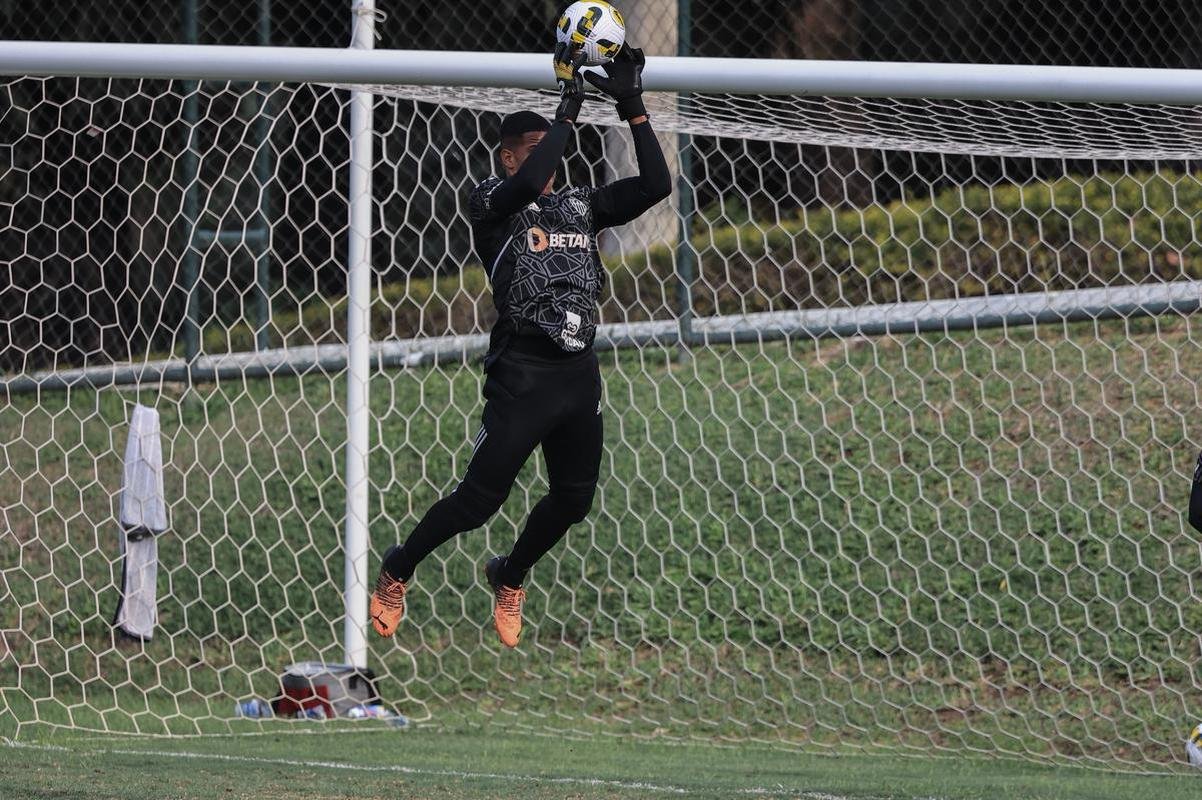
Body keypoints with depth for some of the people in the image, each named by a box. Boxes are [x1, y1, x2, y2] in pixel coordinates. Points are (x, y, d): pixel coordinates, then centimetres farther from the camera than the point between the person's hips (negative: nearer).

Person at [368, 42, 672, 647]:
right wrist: (568, 110, -19)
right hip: (522, 374, -6)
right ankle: (397, 572, 14)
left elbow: (655, 184, 5)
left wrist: (633, 109, -2)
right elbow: (529, 182, -25)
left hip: (579, 374, 6)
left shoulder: (580, 206, 14)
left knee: (573, 500, 9)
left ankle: (509, 580, 35)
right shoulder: (491, 203, -3)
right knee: (480, 498, -8)